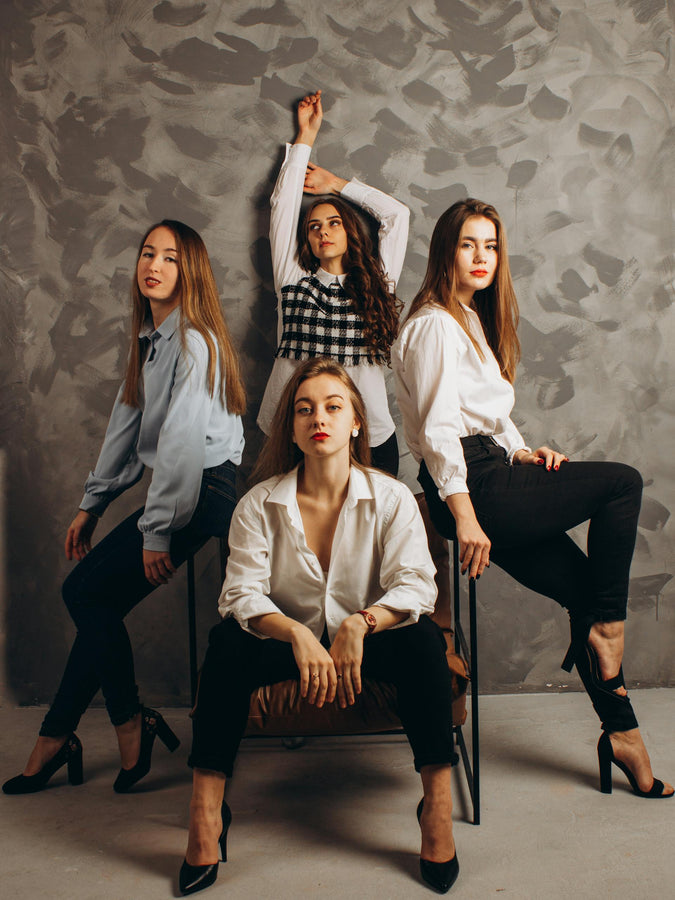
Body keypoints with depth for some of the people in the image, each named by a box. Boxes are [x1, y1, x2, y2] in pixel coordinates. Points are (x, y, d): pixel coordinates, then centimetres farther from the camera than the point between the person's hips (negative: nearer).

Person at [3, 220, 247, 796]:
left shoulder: (194, 340, -13)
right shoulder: (150, 338, 16)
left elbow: (182, 441, -18)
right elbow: (128, 424, 19)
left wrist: (158, 532, -19)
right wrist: (93, 504, 18)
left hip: (203, 488, -8)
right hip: (177, 488, 8)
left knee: (89, 592, -9)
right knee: (94, 596, 2)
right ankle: (56, 739, 12)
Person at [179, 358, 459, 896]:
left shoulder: (390, 497, -7)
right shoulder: (259, 504, -6)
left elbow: (415, 584, -16)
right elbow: (242, 593, -14)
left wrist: (360, 624, -35)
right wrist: (298, 635, -34)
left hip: (366, 641, 0)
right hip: (289, 640, 1)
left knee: (421, 637, -30)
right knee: (227, 643, -28)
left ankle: (438, 805, -21)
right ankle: (205, 815, -20)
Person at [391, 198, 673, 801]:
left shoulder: (474, 320, 22)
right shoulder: (436, 324, -10)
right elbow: (437, 427, -18)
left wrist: (521, 452, 8)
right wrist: (466, 517, -21)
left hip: (492, 475, 9)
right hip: (475, 489, -9)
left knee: (585, 588, 5)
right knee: (623, 482, -7)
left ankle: (621, 731, 15)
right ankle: (607, 627, 2)